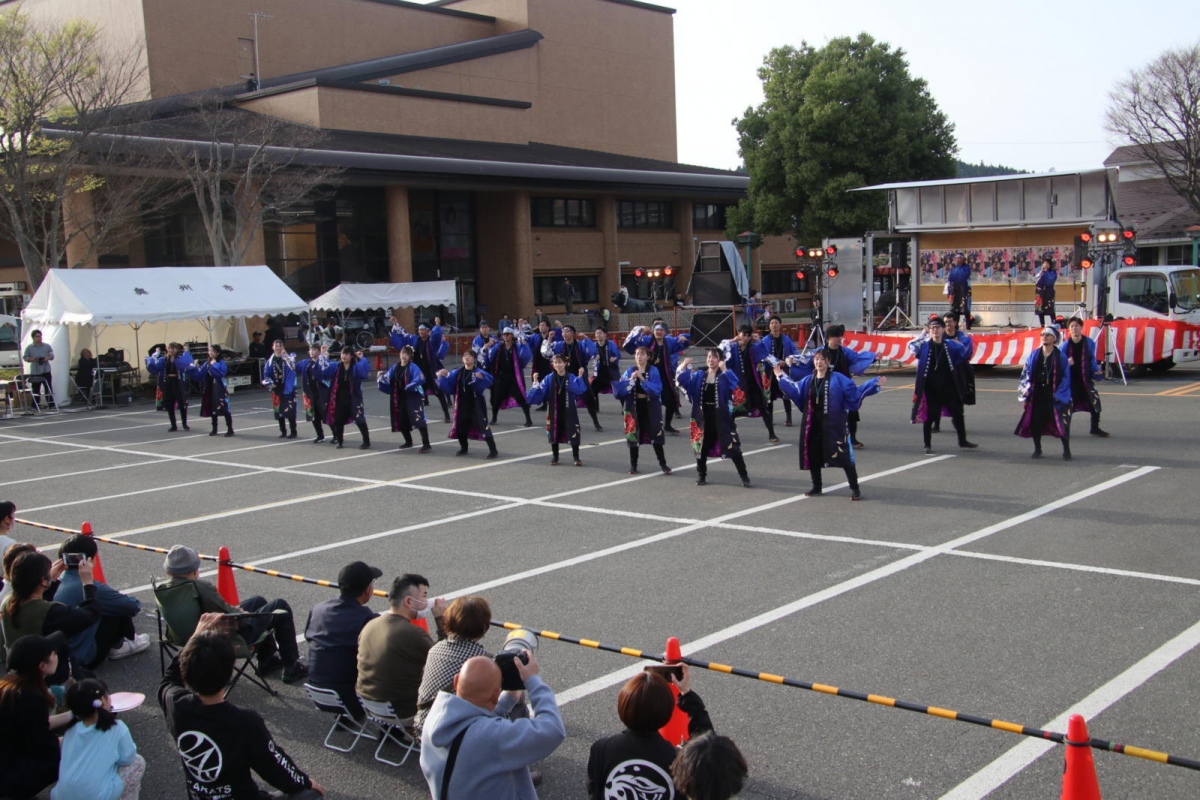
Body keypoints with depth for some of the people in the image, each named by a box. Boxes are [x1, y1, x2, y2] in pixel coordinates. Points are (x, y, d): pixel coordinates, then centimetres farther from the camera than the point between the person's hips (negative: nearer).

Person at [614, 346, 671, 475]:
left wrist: (643, 379, -24)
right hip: (634, 407, 2)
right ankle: (633, 465, 15)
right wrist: (631, 379, -19)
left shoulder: (653, 371, -5)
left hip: (650, 408, -2)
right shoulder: (630, 371, 2)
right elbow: (619, 389, -7)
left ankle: (663, 464, 9)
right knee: (633, 436, 4)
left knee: (655, 435, -1)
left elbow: (657, 389, -18)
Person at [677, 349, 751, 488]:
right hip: (703, 417, 3)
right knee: (702, 447, 10)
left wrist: (724, 369, -35)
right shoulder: (699, 375, 7)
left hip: (721, 417, -3)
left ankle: (744, 476, 6)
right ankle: (701, 475, 27)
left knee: (732, 447, -4)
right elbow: (683, 380, -4)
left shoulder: (724, 376, -4)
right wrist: (684, 367, -18)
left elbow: (734, 383, -24)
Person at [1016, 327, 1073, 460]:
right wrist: (1026, 388, 1)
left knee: (1061, 422, -7)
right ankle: (1037, 449, 21)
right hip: (1037, 395, 3)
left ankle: (1066, 450, 5)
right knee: (1035, 421, 4)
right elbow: (1026, 372, 12)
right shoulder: (1034, 355, 7)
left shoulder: (1060, 357, -2)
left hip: (1053, 395, -3)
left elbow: (1066, 377, -2)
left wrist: (1059, 394, -10)